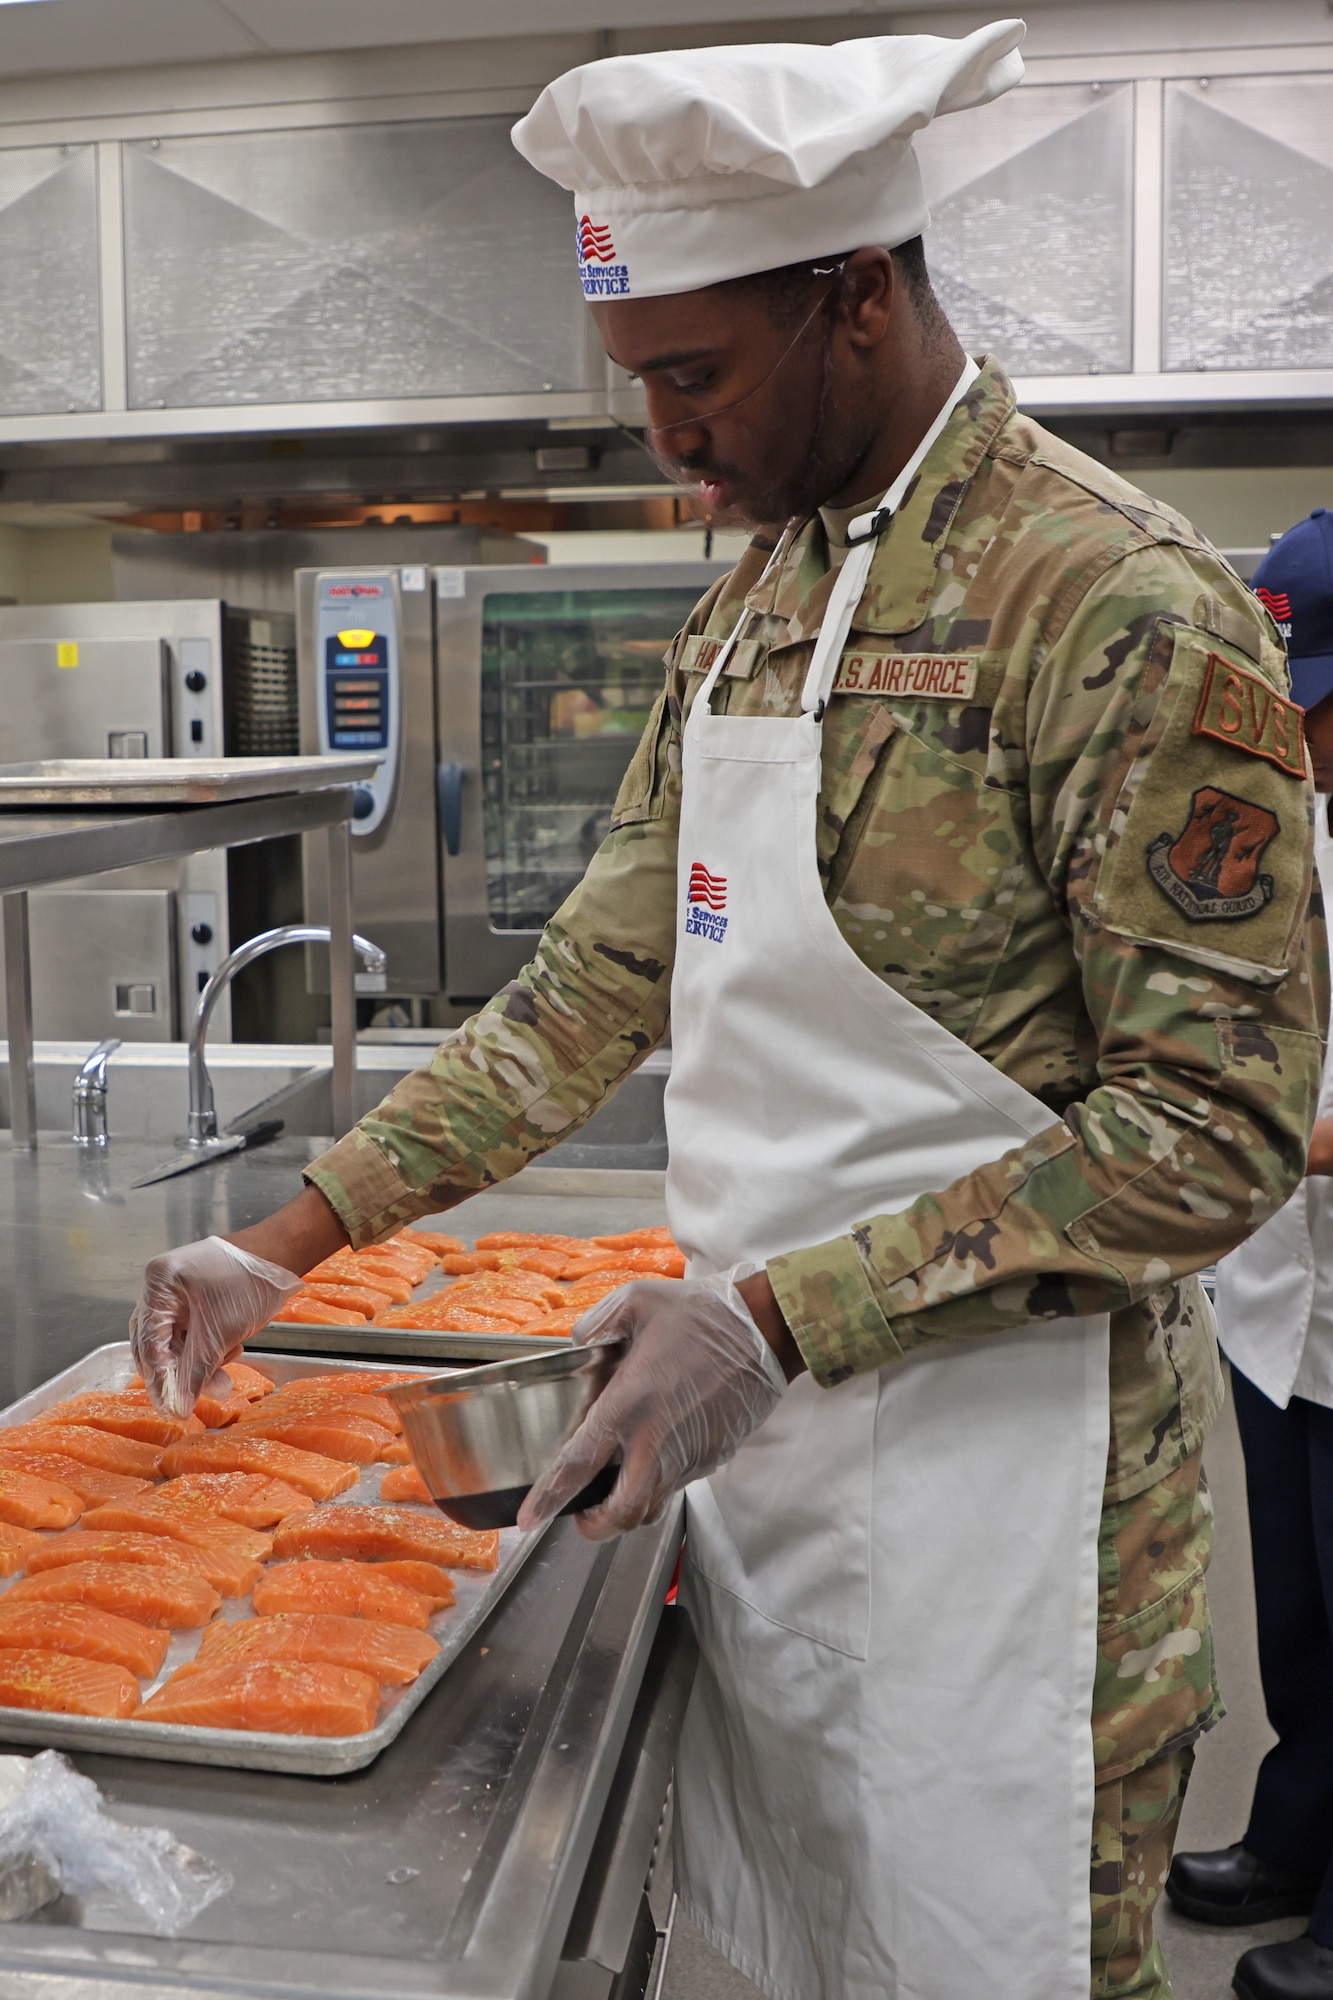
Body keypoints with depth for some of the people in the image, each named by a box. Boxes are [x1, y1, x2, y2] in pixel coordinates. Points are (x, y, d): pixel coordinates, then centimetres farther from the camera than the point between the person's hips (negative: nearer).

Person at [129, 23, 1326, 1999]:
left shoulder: (1125, 607, -17)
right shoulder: (753, 606, 9)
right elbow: (598, 982, 11)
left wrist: (782, 1313, -23)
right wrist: (287, 1243, 6)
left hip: (1000, 1472, -7)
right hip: (759, 1437, 7)